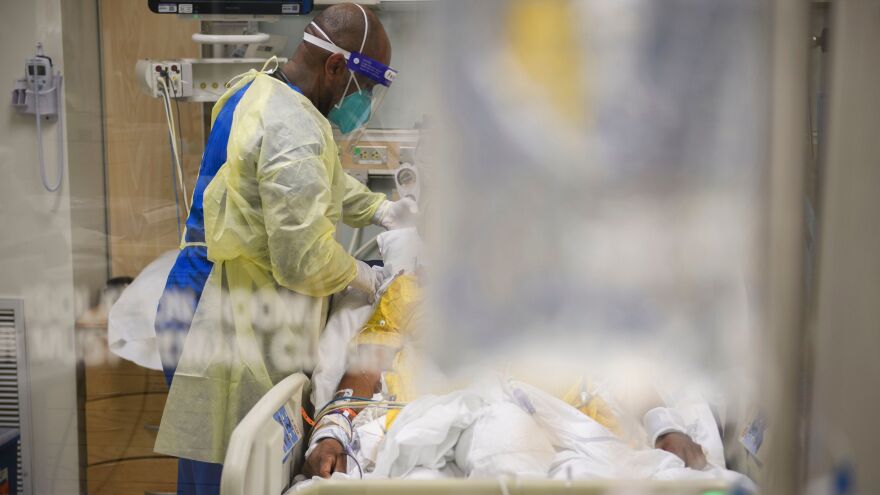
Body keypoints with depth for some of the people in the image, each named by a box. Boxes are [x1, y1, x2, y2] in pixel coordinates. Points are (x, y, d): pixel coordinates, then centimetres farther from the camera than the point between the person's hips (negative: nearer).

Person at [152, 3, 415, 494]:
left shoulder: (256, 89, 9)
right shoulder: (295, 132, -23)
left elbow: (321, 179, 24)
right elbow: (302, 261, -24)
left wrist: (380, 209, 14)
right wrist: (360, 275, -5)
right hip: (230, 330, -10)